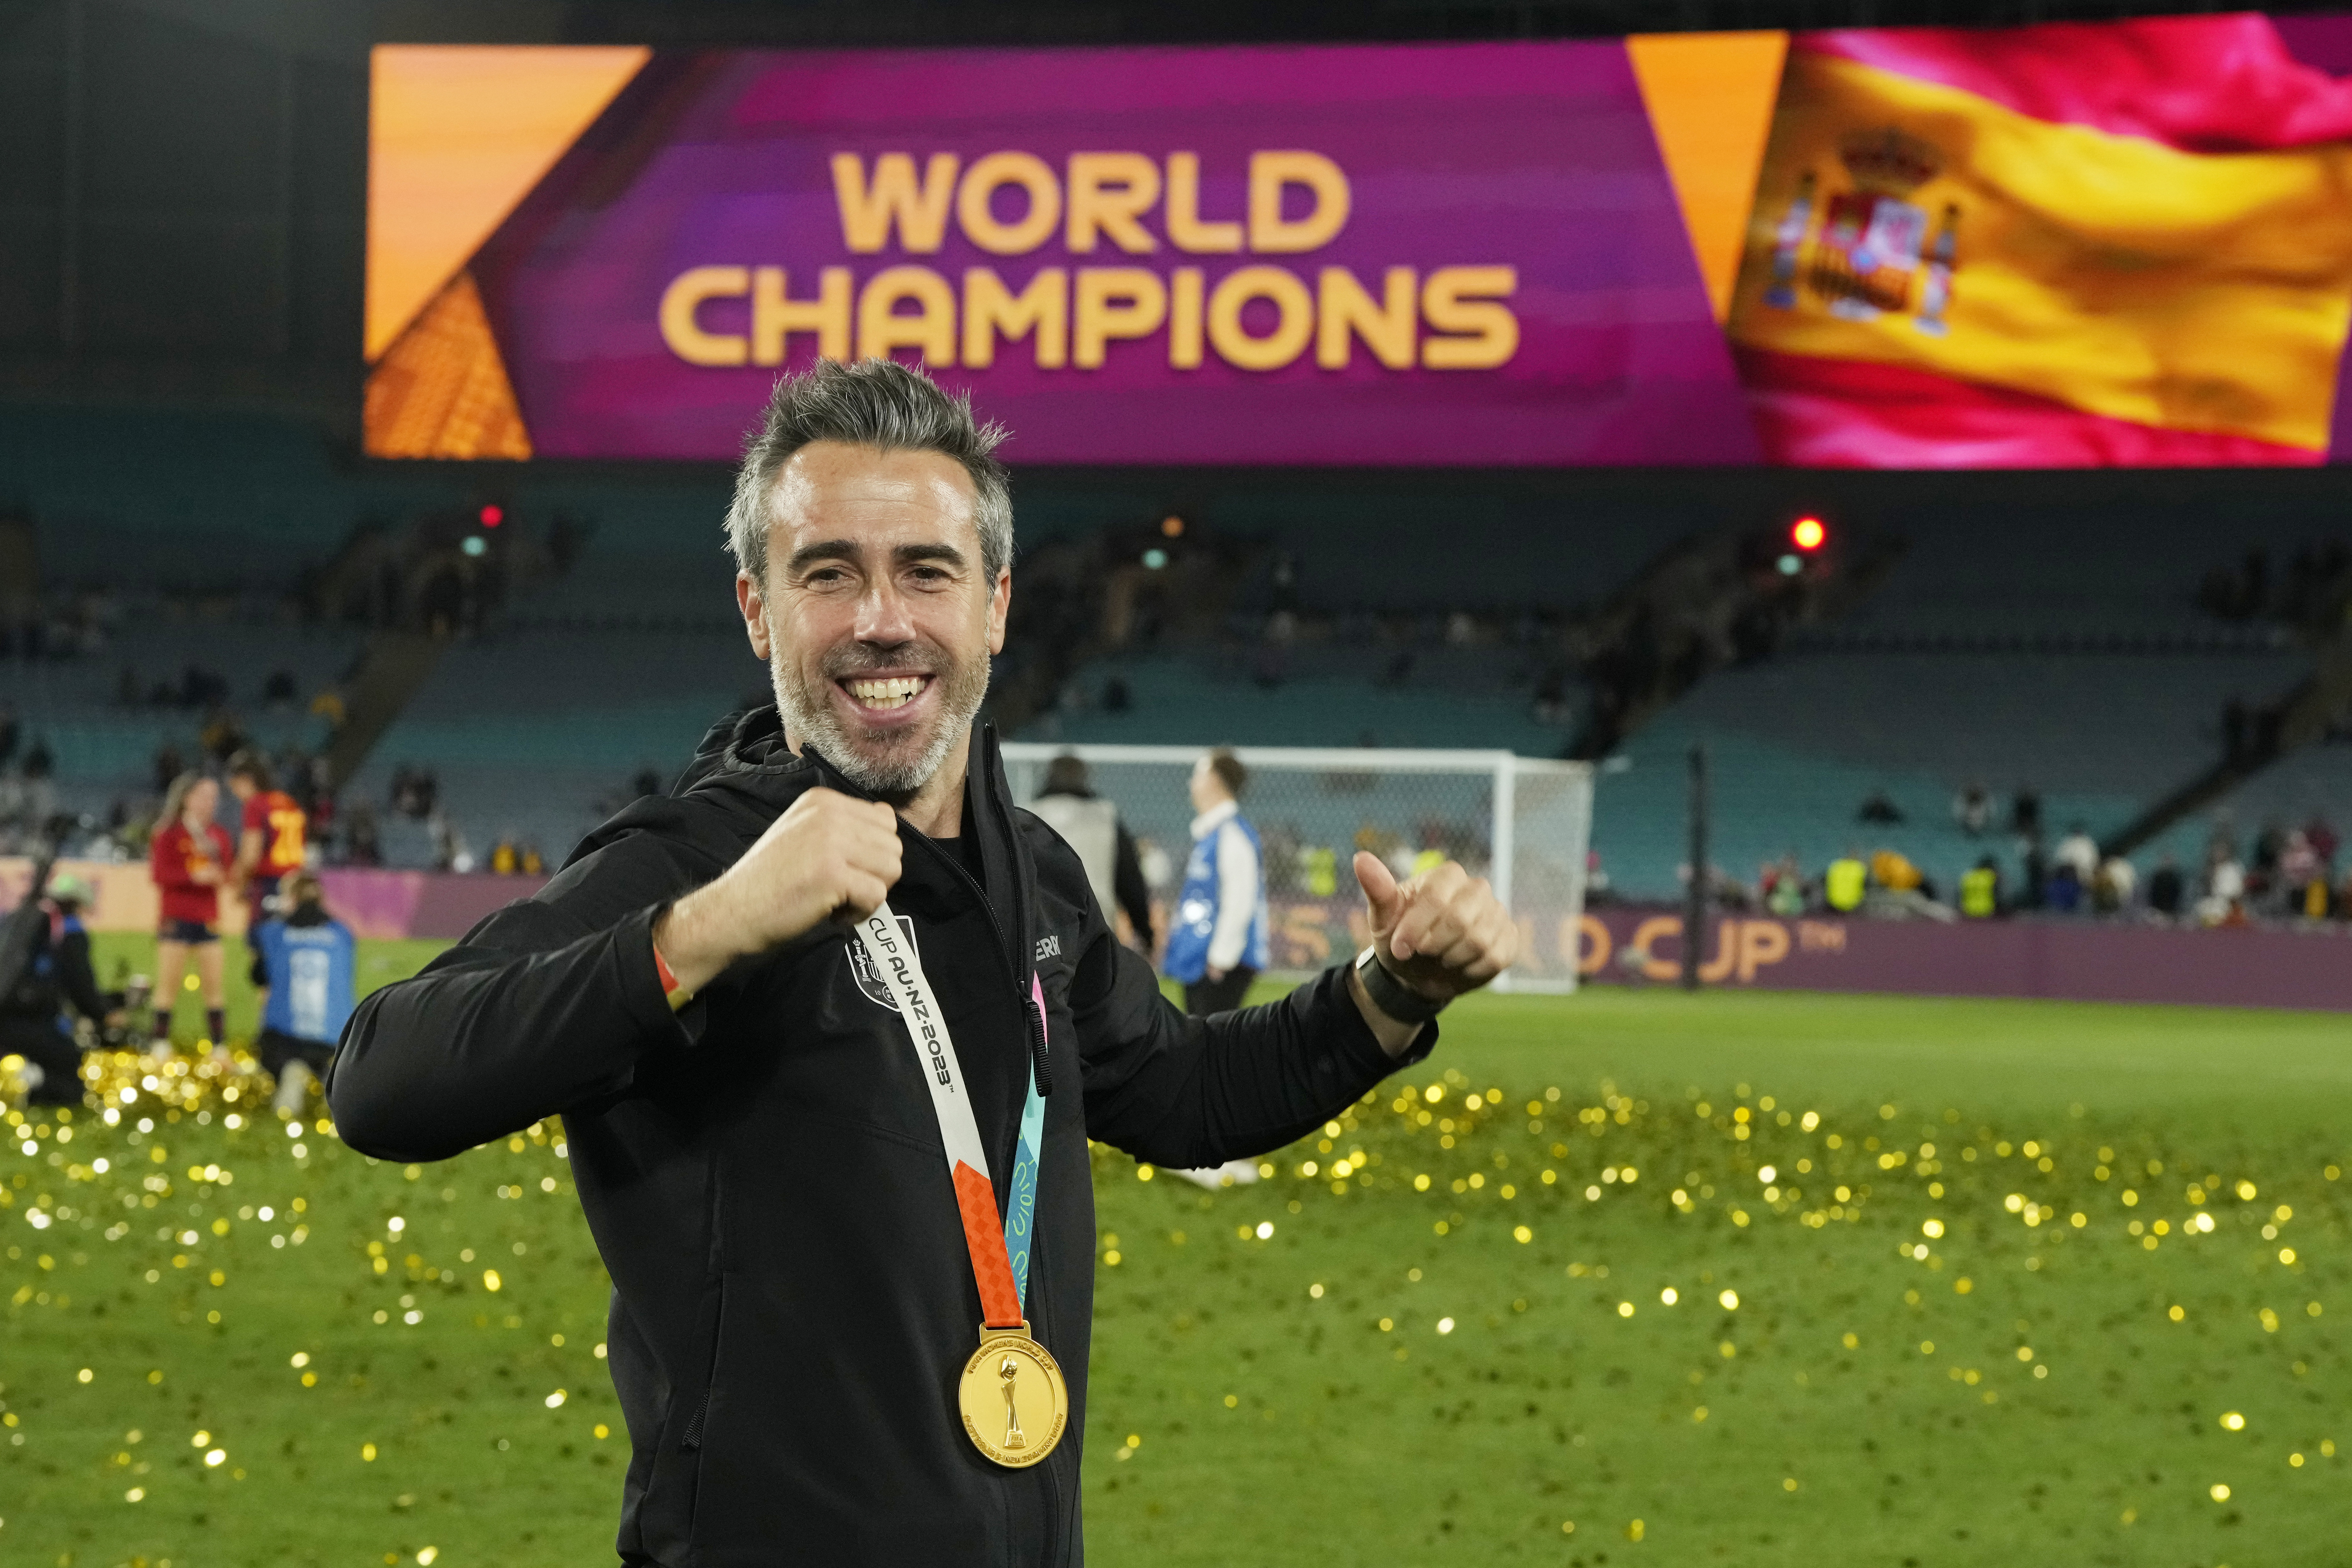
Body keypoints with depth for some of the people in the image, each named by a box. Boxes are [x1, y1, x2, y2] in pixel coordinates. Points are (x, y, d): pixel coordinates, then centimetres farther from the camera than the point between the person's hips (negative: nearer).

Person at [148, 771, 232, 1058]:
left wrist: (219, 877, -11)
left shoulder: (218, 836, 11)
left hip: (208, 920, 4)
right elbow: (160, 873, -10)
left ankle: (220, 1048, 4)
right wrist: (194, 876, -21)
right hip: (177, 917, -4)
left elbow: (227, 871, 11)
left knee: (214, 986, 1)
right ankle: (161, 1044, 1)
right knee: (168, 984, -3)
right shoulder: (169, 834, -3)